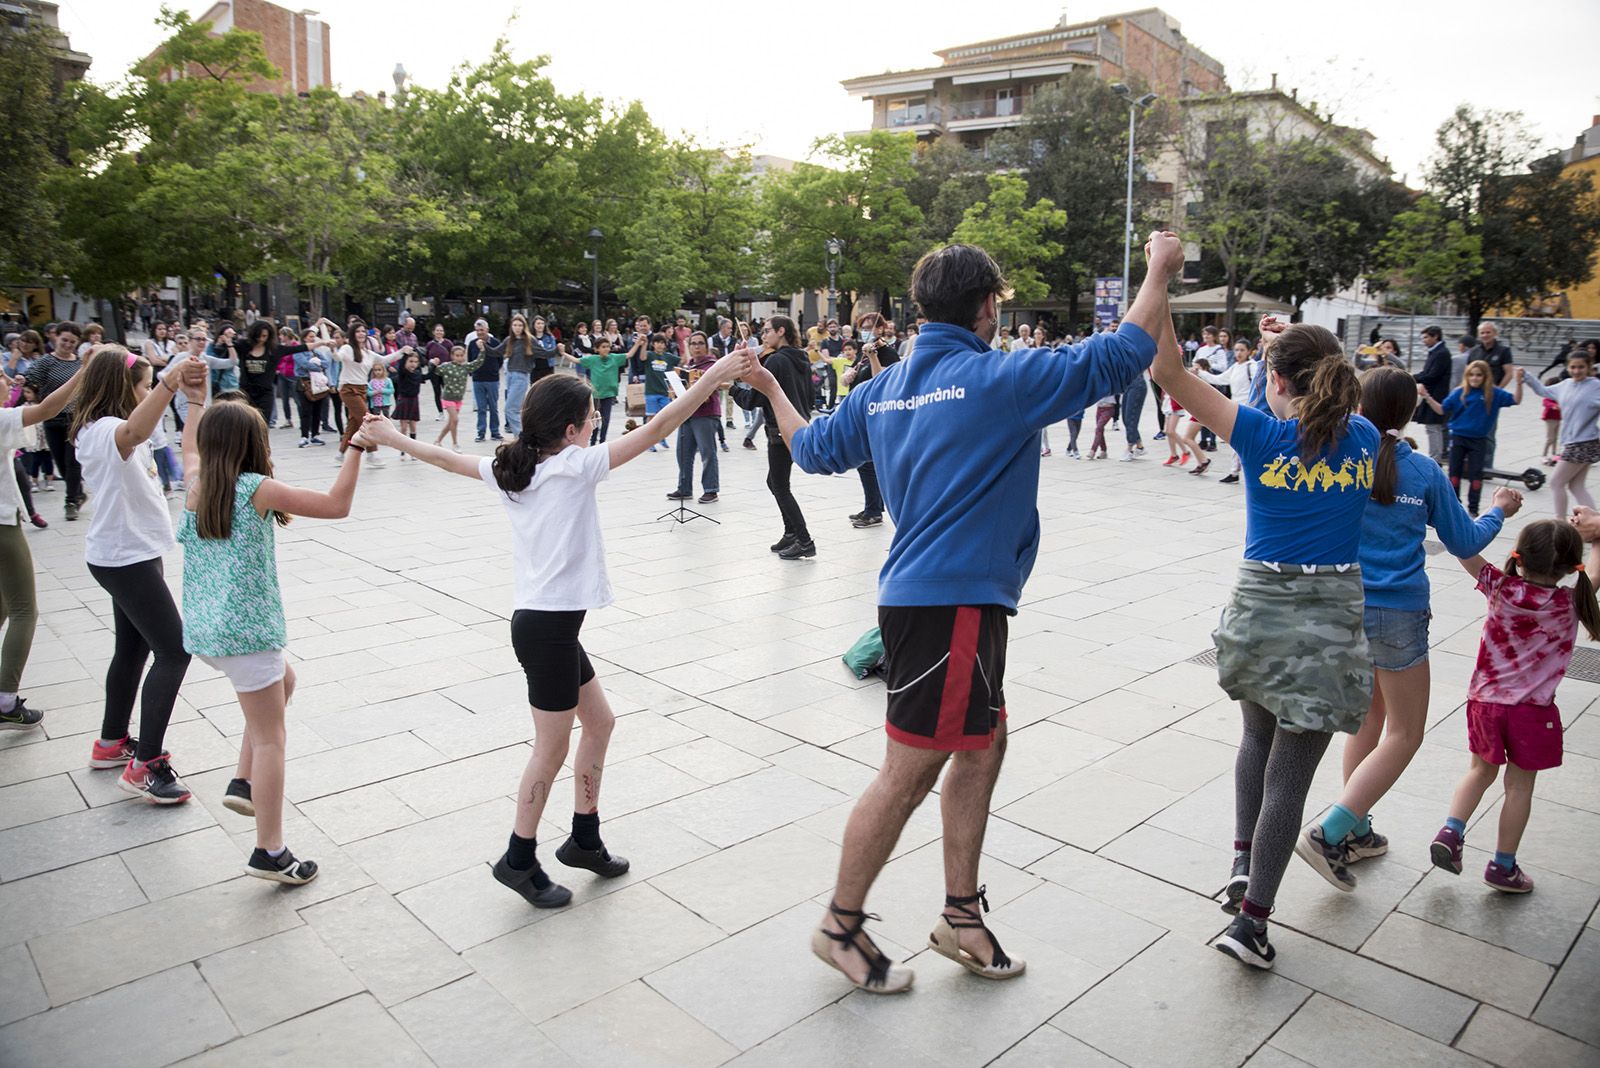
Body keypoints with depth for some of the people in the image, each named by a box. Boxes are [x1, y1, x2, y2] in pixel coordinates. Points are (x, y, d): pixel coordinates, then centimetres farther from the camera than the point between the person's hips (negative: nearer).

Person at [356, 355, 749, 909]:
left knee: (599, 720, 18)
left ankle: (584, 838, 30)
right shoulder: (575, 466, -15)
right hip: (549, 625, -9)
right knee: (552, 748, 5)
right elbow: (655, 430, -19)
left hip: (544, 620, 9)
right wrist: (712, 377, -17)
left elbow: (446, 458, 19)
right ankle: (519, 860, 20)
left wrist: (394, 439, 36)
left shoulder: (508, 468, 6)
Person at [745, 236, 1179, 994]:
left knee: (981, 746, 18)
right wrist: (1160, 271, 6)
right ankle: (841, 926, 18)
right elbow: (1119, 355, -10)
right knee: (909, 770, 2)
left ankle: (961, 917, 29)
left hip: (919, 592, 9)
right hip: (953, 600, -9)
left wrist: (772, 391, 40)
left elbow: (812, 449, 22)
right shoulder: (1001, 380, -12)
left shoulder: (883, 390, 10)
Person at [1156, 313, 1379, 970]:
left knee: (1259, 733, 28)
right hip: (1333, 615, 1)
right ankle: (1251, 919, 8)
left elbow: (1171, 374, -14)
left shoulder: (1262, 434, -10)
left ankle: (1244, 856, 24)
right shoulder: (1364, 439, 0)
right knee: (1290, 770, 5)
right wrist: (1297, 347, 24)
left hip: (1261, 606, -1)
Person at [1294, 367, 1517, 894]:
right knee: (1404, 733, 7)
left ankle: (1356, 833, 27)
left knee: (1369, 718, 21)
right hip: (1397, 614, -3)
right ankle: (1328, 832, -4)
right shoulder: (1424, 472, -5)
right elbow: (1465, 543, 6)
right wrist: (1498, 512, 24)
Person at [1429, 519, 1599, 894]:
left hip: (1485, 701, 2)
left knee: (1481, 771, 21)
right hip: (1532, 710, -2)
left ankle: (1451, 831, 6)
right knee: (1519, 786, 11)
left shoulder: (1500, 587, -10)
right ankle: (1503, 865, 20)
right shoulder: (1570, 603, -10)